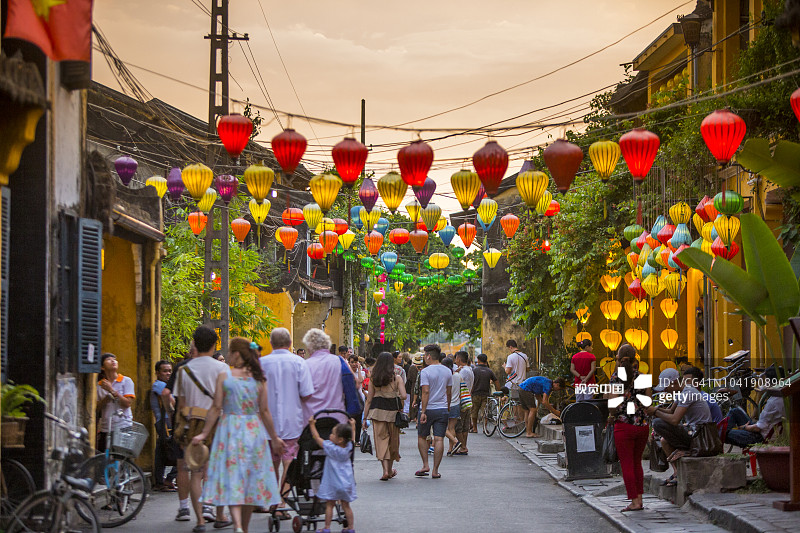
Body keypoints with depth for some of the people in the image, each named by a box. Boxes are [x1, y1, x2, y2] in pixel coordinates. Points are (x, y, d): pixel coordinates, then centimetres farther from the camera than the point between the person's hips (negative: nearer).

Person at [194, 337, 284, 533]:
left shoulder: (224, 376, -6)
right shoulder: (258, 378, 0)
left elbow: (216, 408, -6)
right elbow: (265, 411, 1)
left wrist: (204, 433, 3)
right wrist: (274, 438, 10)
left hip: (230, 429, -3)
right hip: (254, 430, 3)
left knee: (232, 478, -3)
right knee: (251, 478, 12)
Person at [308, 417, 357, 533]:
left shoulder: (330, 448, -17)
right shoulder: (349, 447, -4)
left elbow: (317, 438, -8)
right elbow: (352, 437, 18)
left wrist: (312, 425, 2)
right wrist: (353, 426, 32)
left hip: (332, 484, -5)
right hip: (347, 483, 5)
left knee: (329, 505, 5)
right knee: (346, 505, 12)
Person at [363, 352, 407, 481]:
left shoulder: (373, 378, 2)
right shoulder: (396, 378, -2)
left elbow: (368, 400, 3)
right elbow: (403, 396, -11)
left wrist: (365, 417, 8)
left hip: (377, 411, 0)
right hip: (392, 411, 0)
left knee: (381, 439, 2)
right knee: (392, 440, 15)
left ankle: (386, 470, -11)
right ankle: (390, 470, 27)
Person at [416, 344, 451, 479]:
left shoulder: (425, 372, -10)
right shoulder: (447, 371, 7)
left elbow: (425, 392, -16)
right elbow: (449, 392, 12)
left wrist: (423, 412, -17)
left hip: (428, 409, -4)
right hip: (442, 409, 4)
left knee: (422, 437, 13)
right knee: (439, 439, 0)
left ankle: (425, 465, 5)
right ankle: (435, 470, -1)